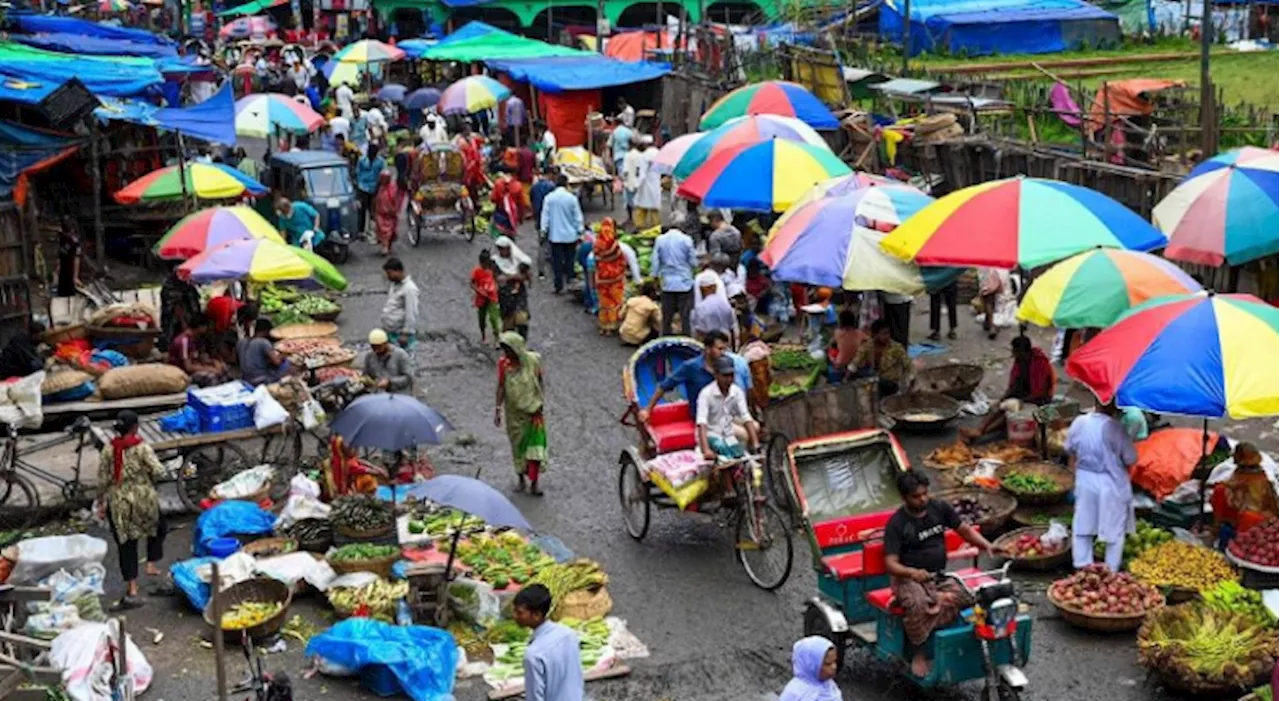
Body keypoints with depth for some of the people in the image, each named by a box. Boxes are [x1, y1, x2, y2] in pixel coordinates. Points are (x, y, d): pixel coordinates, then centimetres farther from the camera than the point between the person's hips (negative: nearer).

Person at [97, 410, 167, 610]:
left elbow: (103, 480, 0)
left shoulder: (108, 450, -2)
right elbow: (159, 472, -19)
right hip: (144, 499, -2)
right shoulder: (142, 448, -12)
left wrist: (102, 504, 10)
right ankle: (152, 564, 20)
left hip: (119, 503, 2)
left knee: (127, 545, 6)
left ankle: (132, 592, 5)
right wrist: (148, 478, 4)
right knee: (157, 528, 29)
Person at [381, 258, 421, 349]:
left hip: (401, 334, -9)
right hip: (391, 331, 9)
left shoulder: (409, 289, -19)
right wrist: (385, 326, 20)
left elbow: (411, 314, -21)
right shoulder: (395, 285, 10)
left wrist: (406, 334, -20)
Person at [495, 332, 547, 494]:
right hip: (514, 412, 1)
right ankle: (521, 479, 28)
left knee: (535, 445, -5)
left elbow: (539, 381, 1)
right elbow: (501, 387, -6)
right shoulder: (503, 363, -11)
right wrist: (498, 408, -12)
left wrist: (539, 403, 5)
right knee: (518, 445, 12)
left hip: (533, 410, -1)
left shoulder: (533, 360, -13)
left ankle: (534, 484, 1)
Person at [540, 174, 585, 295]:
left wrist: (544, 230, 7)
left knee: (557, 261, 6)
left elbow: (545, 216, -2)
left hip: (555, 235, 0)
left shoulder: (549, 198, -7)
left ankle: (559, 286, 6)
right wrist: (580, 232, 9)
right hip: (570, 235, 0)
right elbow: (578, 217, -2)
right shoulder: (572, 198, -9)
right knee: (570, 260, 10)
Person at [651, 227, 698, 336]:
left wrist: (654, 276, 12)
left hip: (667, 283, 3)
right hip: (685, 283, -3)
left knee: (667, 316, 10)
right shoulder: (686, 240, -9)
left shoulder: (660, 240, -1)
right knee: (685, 316, 2)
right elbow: (693, 262, -3)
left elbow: (655, 261, 2)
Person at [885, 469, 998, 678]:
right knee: (917, 604, -37)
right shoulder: (896, 523, -10)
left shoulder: (939, 508, 4)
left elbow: (964, 529, 14)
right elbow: (890, 564, -15)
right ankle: (918, 653, -20)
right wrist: (912, 572, -36)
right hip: (909, 579, -4)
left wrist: (987, 546, -5)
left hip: (940, 575, 4)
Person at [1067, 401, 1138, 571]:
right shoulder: (1115, 428, -23)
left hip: (1085, 482, 4)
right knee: (1114, 530, 11)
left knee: (1082, 527, 17)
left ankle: (1082, 566, 22)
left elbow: (1069, 449, 7)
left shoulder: (1079, 422, -9)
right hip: (1112, 485, -4)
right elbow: (1130, 459, -15)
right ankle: (1111, 571, 17)